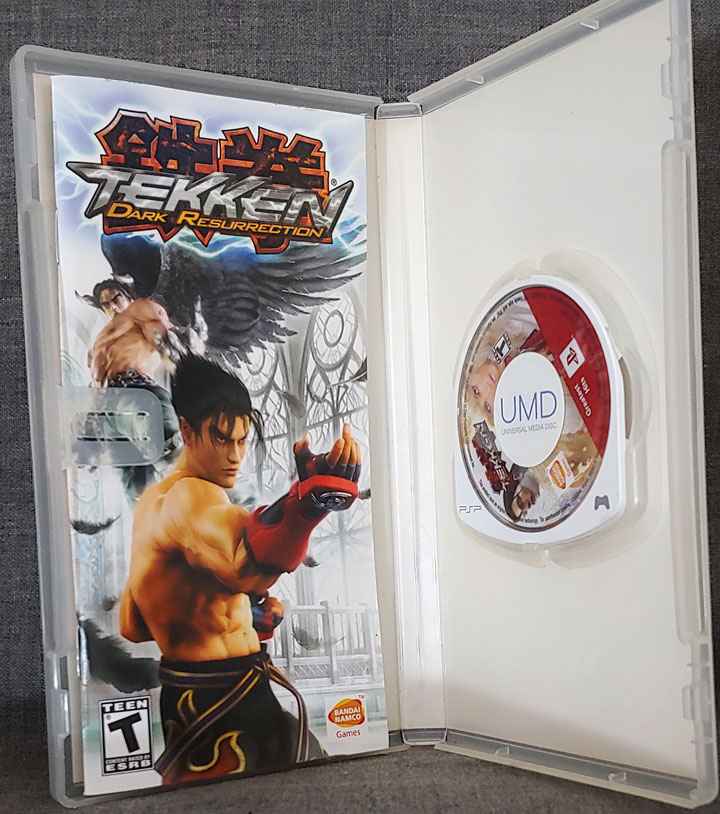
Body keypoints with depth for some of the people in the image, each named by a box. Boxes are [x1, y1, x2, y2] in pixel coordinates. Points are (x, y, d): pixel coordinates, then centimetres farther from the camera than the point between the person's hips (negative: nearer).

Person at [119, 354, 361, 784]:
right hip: (223, 697, -10)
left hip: (184, 693, 10)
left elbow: (132, 625, 16)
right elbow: (250, 565, -45)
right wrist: (311, 498, -60)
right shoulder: (192, 498, -21)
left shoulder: (154, 500, 10)